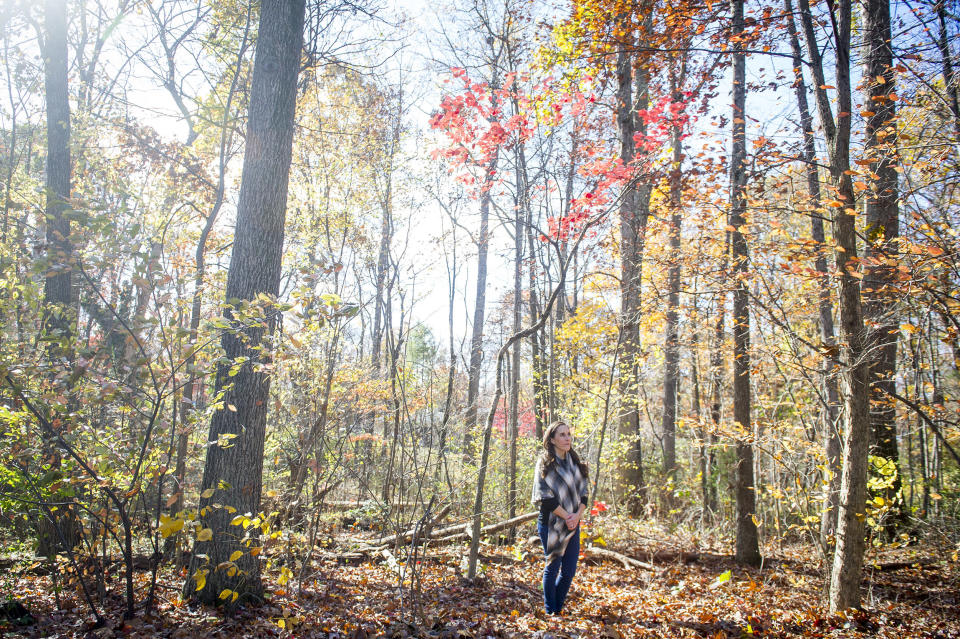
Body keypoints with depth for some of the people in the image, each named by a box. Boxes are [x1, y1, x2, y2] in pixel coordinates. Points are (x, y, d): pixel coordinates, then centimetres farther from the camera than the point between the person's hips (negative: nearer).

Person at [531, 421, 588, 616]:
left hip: (573, 524, 5)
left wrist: (577, 515, -8)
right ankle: (550, 611, 20)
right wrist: (566, 516, -13)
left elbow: (583, 493, 9)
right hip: (551, 524, -5)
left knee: (569, 570, 6)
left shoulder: (575, 463, 10)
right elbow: (546, 497, -13)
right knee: (553, 567, 4)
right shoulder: (545, 463, -8)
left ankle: (558, 607, 26)